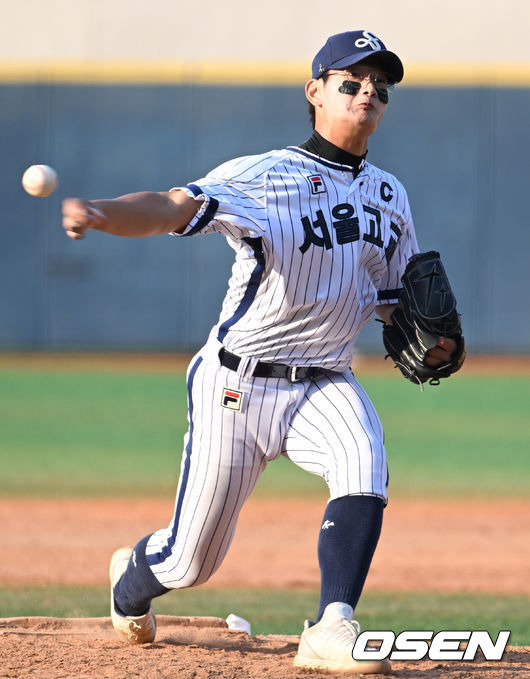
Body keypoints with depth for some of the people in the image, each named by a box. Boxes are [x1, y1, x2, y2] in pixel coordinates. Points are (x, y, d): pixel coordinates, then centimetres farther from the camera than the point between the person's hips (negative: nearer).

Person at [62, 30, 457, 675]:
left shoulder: (389, 197, 8)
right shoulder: (264, 177, -12)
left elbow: (391, 296, 20)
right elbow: (174, 207, -28)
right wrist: (101, 212, -49)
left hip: (324, 384, 4)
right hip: (237, 384, -4)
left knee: (364, 460, -30)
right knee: (191, 559, 3)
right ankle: (131, 582, 41)